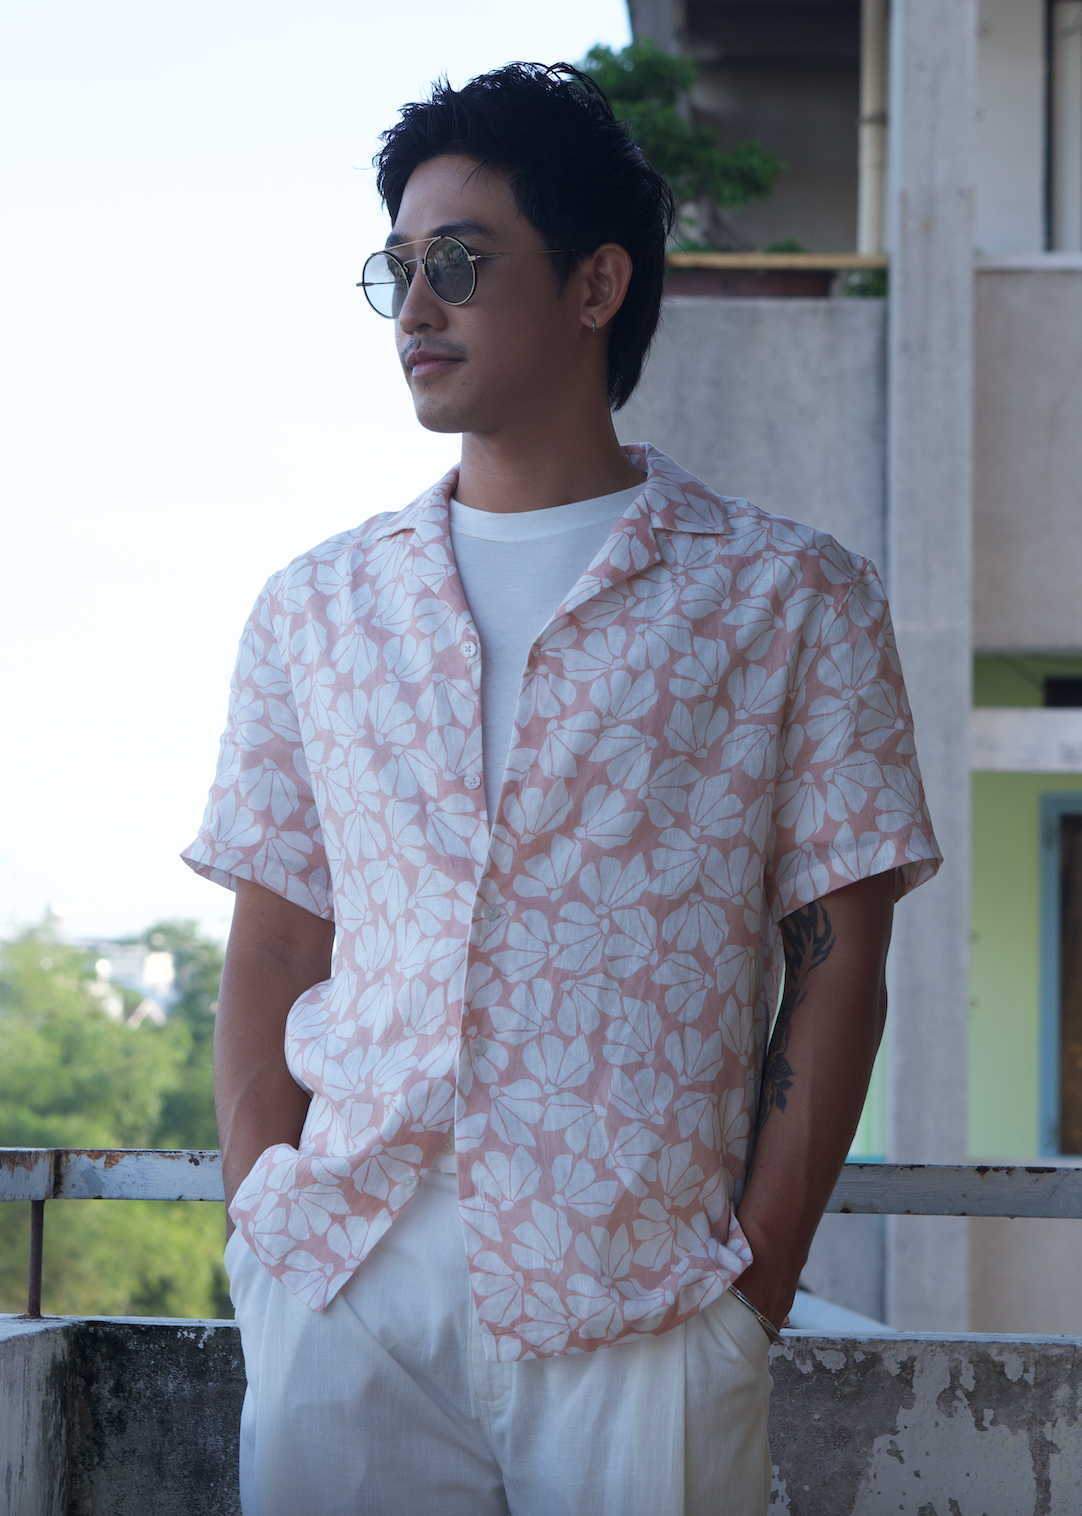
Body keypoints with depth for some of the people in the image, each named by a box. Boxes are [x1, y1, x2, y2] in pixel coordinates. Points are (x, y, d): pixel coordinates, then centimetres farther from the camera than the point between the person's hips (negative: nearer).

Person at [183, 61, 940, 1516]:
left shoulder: (790, 601, 4)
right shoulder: (315, 608, 13)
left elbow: (836, 970, 1)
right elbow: (273, 949, 13)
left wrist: (760, 1277, -6)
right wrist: (260, 1222, 0)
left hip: (640, 1316, -2)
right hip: (347, 1300, 2)